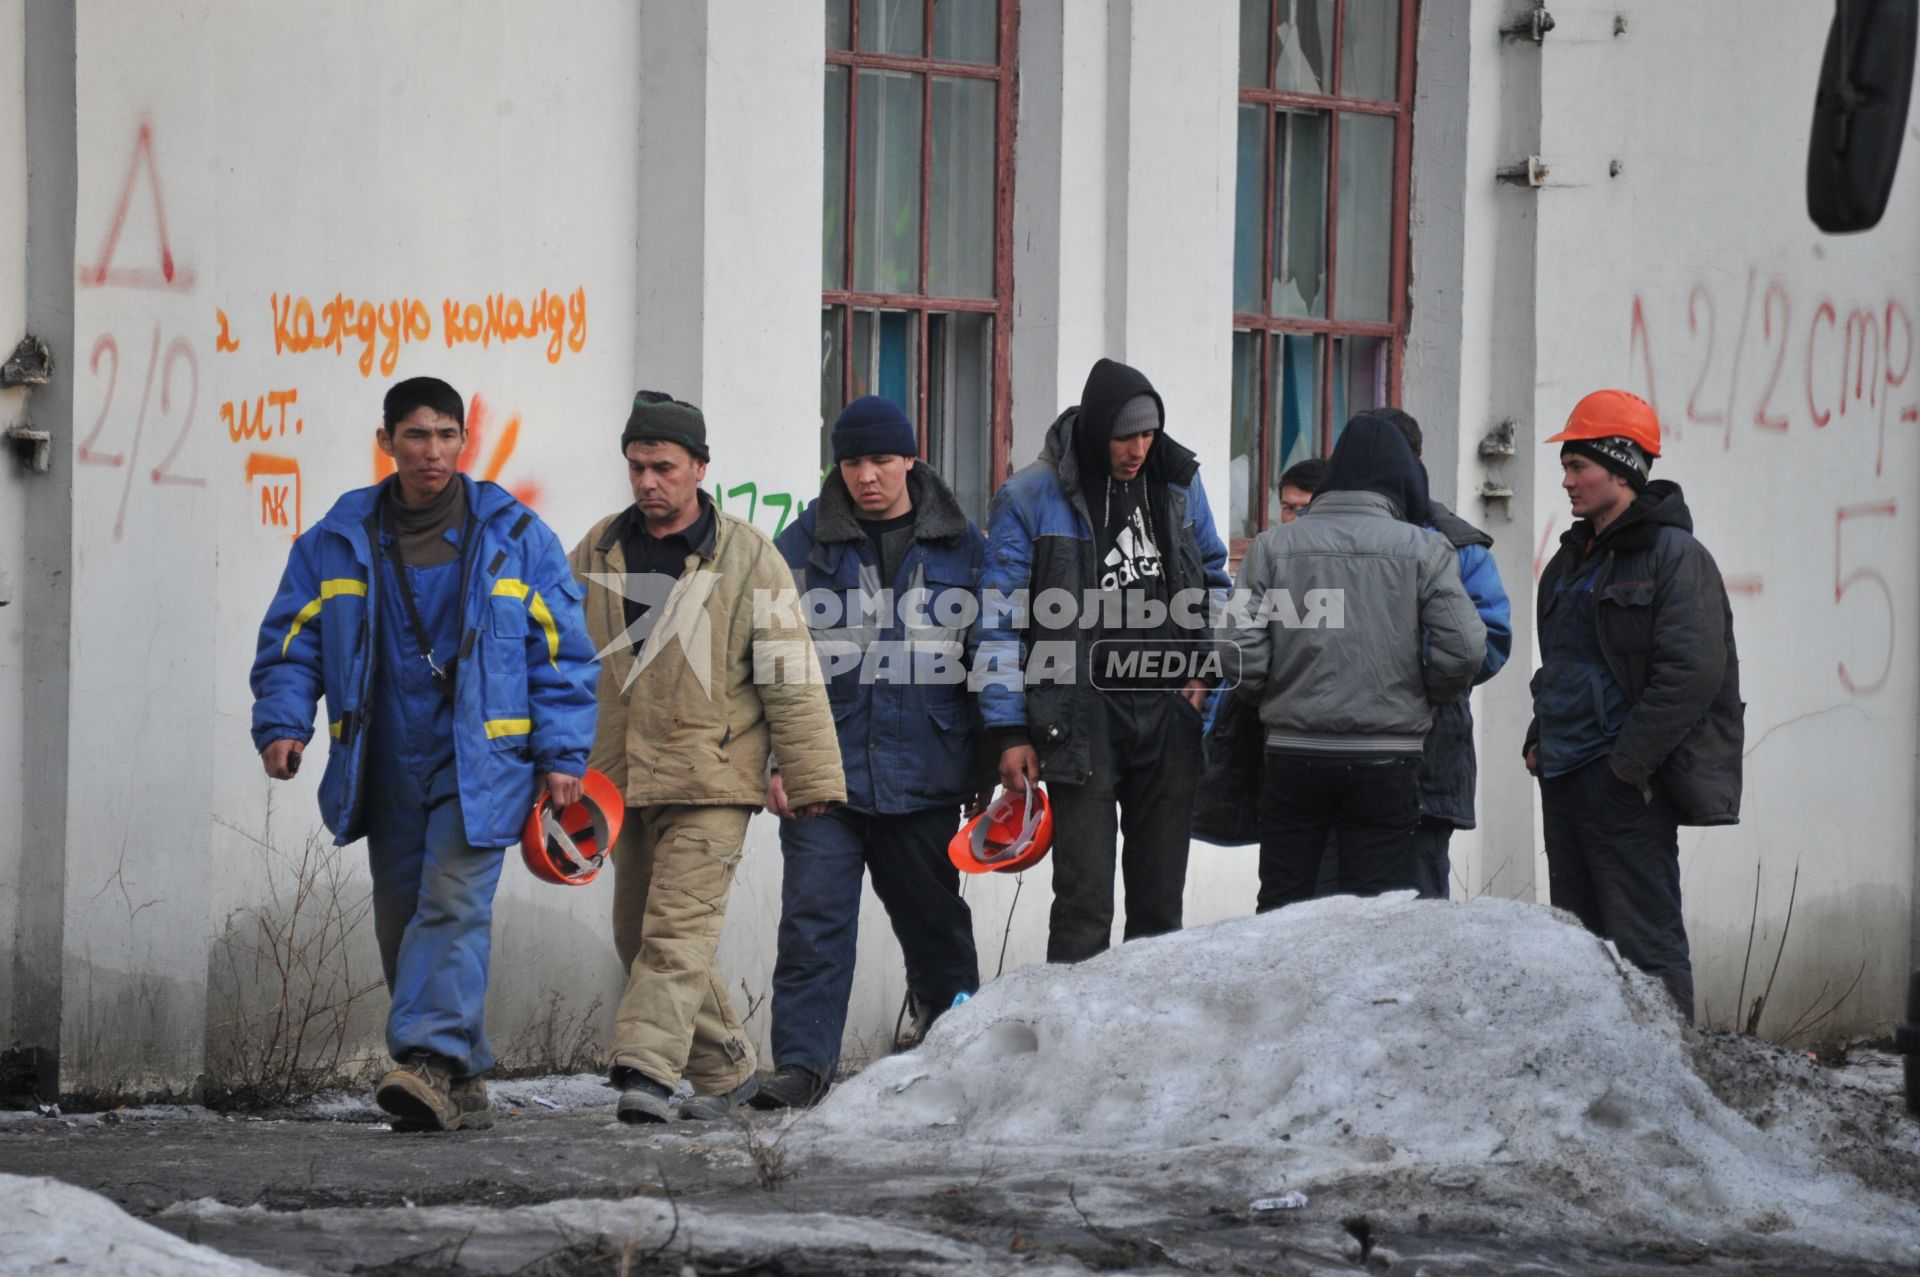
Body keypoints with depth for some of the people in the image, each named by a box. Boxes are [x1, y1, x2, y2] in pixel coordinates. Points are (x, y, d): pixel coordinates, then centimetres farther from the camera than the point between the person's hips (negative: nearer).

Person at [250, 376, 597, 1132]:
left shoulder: (513, 537, 1)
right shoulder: (338, 541, 6)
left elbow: (562, 650, 4)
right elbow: (291, 641, 10)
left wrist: (562, 755, -2)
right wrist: (282, 723, -6)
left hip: (480, 763, -4)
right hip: (388, 771, 4)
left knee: (453, 904, -19)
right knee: (400, 921, 5)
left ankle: (433, 1060, -29)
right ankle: (461, 1090, 14)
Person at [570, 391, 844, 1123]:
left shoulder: (747, 558, -4)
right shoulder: (596, 554, 9)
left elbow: (790, 672, -3)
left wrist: (809, 776, -6)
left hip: (711, 783, -6)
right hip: (620, 780, 6)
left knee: (678, 931, -15)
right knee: (637, 938, 10)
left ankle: (647, 1070, -23)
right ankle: (725, 1067, 22)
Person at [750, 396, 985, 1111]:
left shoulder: (961, 548, 6)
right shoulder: (805, 546, 4)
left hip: (925, 776, 1)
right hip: (824, 770, -1)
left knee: (933, 916, 12)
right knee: (814, 918, -8)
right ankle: (802, 1065, -6)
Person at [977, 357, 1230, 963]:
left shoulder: (1179, 483, 8)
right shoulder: (1029, 499, -6)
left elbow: (1213, 576, 22)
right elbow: (1002, 621, -3)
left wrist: (1204, 668, 8)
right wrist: (1010, 730, -6)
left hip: (1169, 709, 4)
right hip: (1082, 719, -4)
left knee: (1161, 895, 9)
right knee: (1084, 897, -8)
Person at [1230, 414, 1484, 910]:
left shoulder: (1273, 547, 1)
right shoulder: (1423, 549, -2)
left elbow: (1242, 652, -6)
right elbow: (1463, 650, -9)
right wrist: (1420, 698, 10)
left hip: (1293, 756, 1)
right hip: (1388, 760, -1)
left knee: (1280, 908, 11)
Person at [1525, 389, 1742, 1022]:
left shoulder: (1674, 557, -10)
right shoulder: (1573, 559, 18)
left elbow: (1693, 672, -18)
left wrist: (1628, 762, -18)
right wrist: (1540, 741, 13)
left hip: (1629, 786, -9)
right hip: (1565, 779, 9)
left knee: (1644, 943, -9)